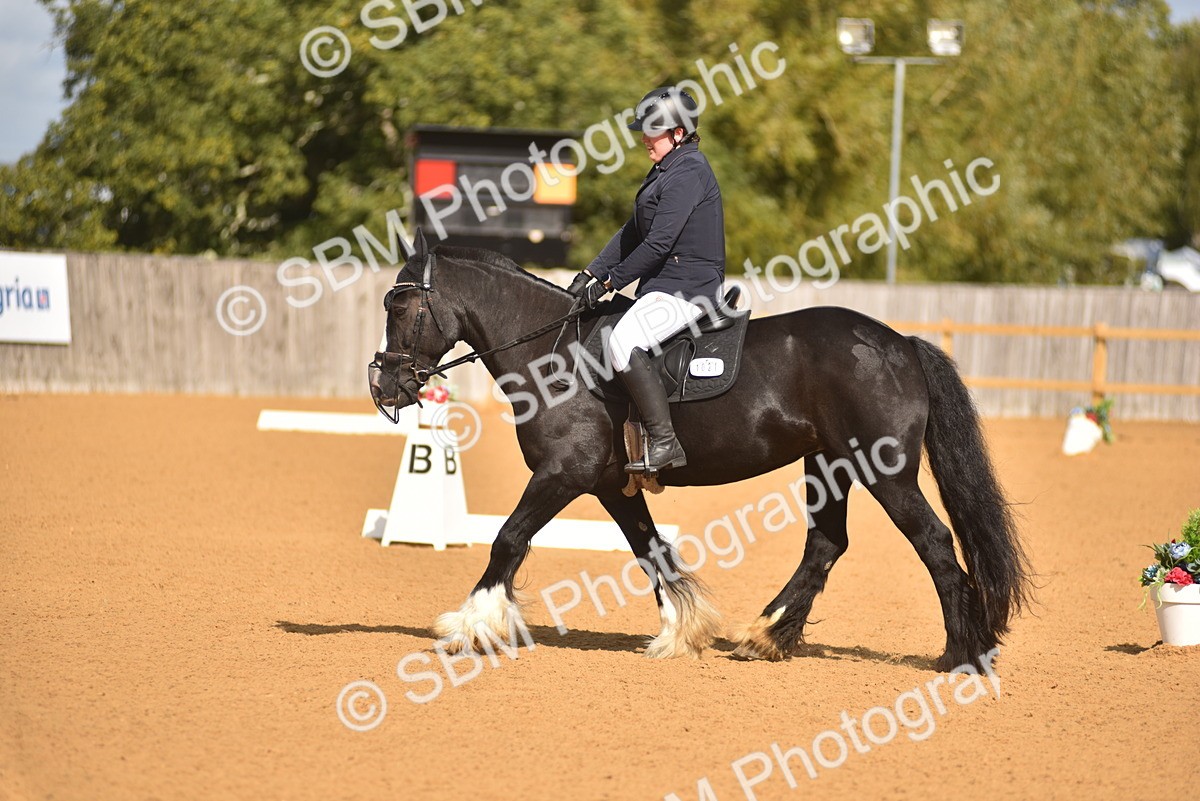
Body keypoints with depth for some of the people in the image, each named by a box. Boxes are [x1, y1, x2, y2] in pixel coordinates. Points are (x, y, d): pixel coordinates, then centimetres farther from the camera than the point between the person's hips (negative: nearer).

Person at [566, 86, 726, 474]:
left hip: (687, 287, -11)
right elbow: (632, 232, 19)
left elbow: (657, 243, -20)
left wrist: (611, 282, -14)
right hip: (664, 286, 11)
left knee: (623, 343, -30)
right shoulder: (666, 170, 18)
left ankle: (665, 442, -29)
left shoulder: (688, 172, -15)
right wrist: (590, 274, 10)